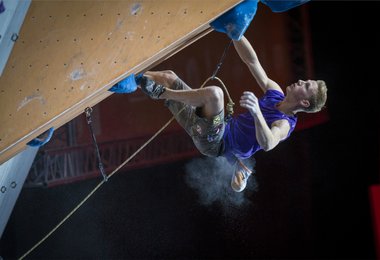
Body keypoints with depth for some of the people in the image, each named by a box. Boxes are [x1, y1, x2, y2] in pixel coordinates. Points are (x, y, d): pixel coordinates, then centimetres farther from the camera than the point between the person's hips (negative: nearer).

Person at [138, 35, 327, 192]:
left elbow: (267, 144, -39)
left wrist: (256, 111, -57)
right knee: (168, 76, 11)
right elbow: (251, 61, 6)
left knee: (214, 92, -36)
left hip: (213, 143, -8)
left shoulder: (284, 124, -15)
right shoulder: (275, 93, 8)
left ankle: (160, 93, -17)